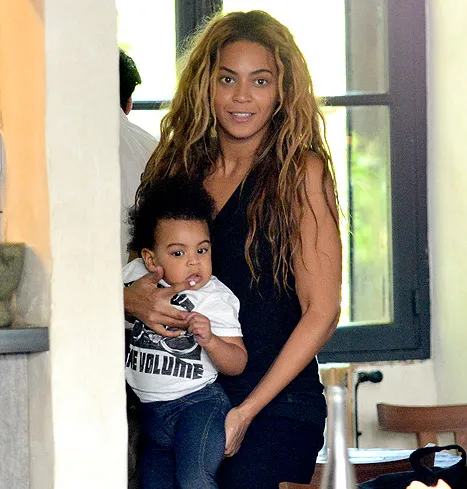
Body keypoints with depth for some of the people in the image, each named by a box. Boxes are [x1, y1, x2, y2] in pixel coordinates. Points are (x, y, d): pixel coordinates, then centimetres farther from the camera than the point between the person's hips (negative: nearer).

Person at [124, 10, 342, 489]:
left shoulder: (302, 172, -3)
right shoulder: (177, 166, 9)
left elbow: (321, 311, -6)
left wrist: (245, 412, -10)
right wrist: (130, 299, -7)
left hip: (276, 408, -4)